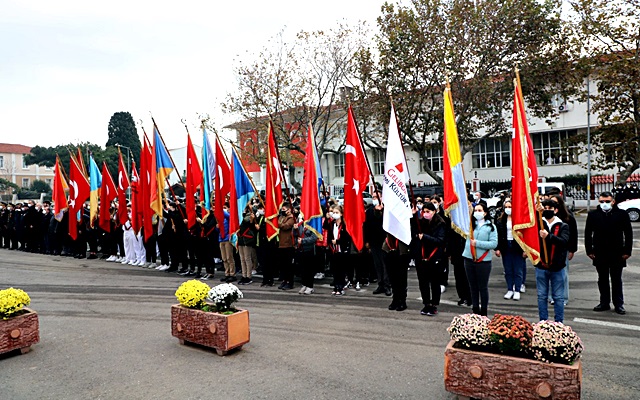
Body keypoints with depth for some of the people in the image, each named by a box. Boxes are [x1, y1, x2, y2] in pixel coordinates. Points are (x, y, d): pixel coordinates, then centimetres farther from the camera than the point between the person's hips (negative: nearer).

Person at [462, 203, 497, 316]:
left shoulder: (491, 226, -1)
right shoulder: (470, 224, 9)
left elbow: (494, 244, -8)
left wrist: (477, 243, -16)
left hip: (483, 261, -3)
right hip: (469, 259, 3)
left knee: (483, 287, 6)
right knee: (473, 287, 12)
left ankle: (483, 313, 19)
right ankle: (475, 311, 24)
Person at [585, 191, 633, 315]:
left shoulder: (622, 214, -3)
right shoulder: (593, 215, 1)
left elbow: (628, 234, 0)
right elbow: (588, 234, 5)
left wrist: (627, 251, -4)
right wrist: (589, 250, 1)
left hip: (617, 254, -2)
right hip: (599, 254, 2)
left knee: (617, 280, 8)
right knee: (602, 280, 11)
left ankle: (619, 305, 18)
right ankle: (604, 303, 22)